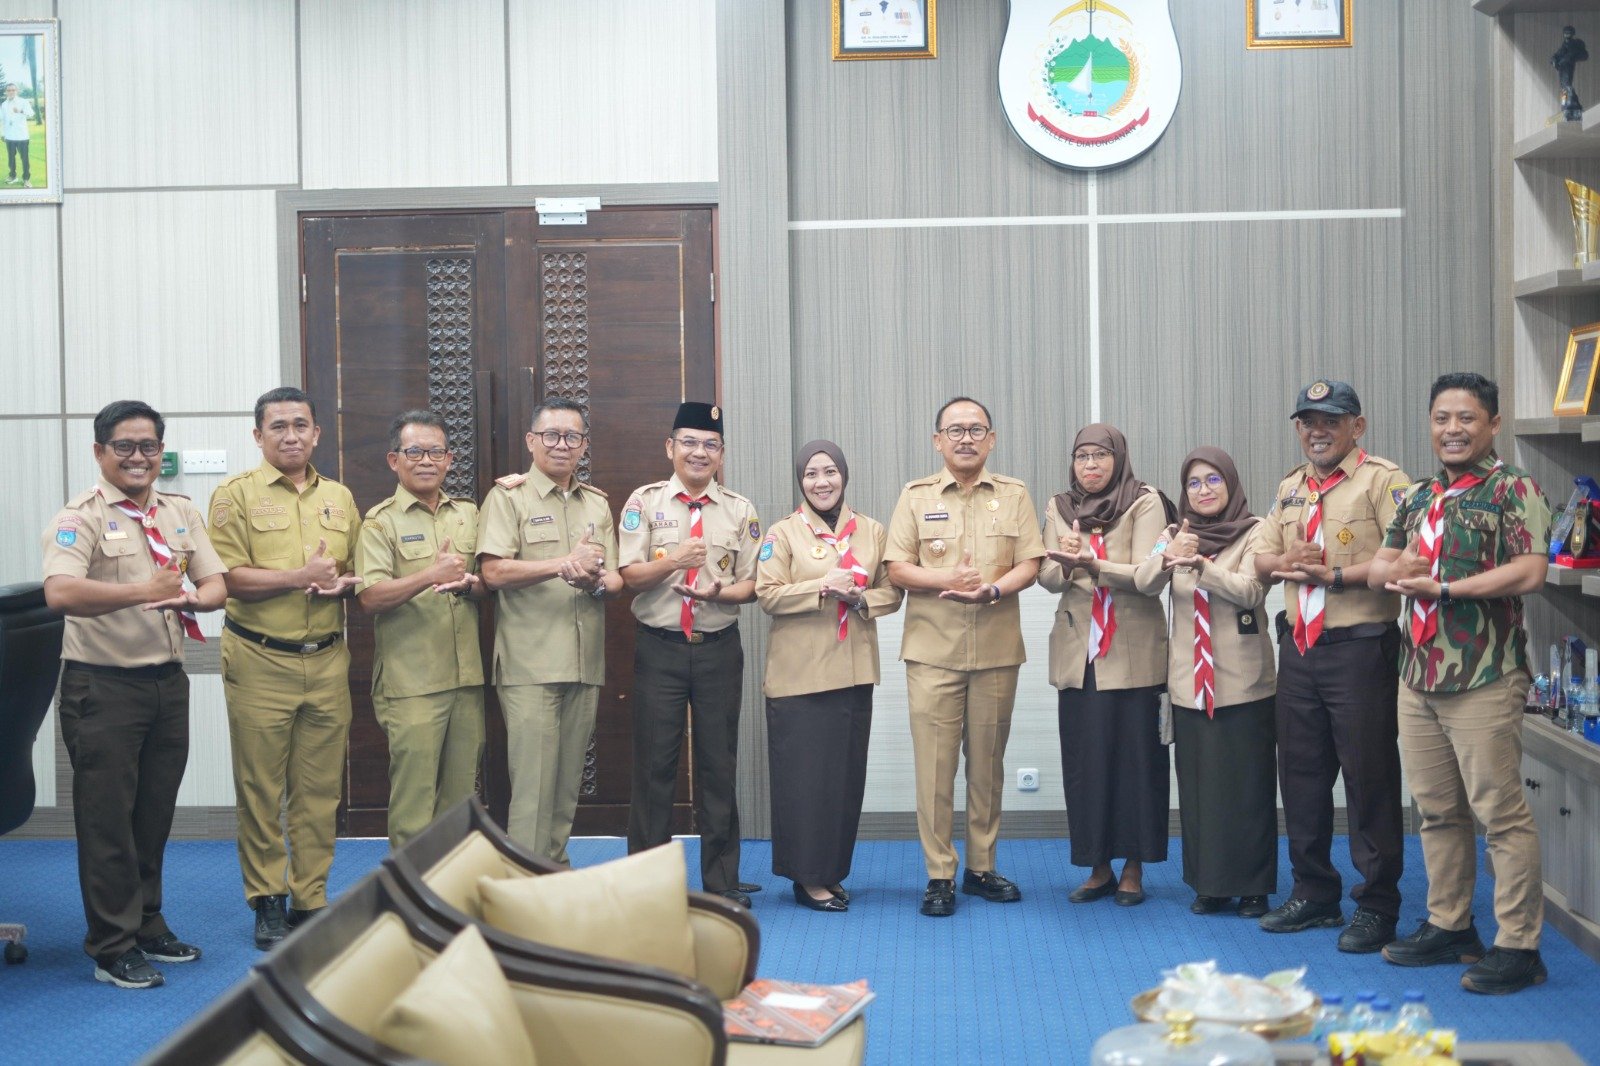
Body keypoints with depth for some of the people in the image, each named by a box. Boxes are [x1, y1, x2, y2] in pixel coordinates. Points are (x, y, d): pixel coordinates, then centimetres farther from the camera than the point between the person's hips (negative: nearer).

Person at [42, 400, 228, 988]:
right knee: (107, 819, 1)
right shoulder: (81, 516, -10)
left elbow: (216, 583, 7)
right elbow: (60, 593, -25)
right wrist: (144, 591, -30)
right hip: (103, 687, -6)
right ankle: (112, 948, 9)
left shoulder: (181, 513, 11)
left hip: (168, 681, 6)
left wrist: (190, 597, -16)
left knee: (155, 813, 14)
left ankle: (148, 926, 28)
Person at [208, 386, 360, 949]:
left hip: (327, 660, 4)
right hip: (260, 662, -4)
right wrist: (301, 576, -16)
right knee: (260, 790, 1)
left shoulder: (339, 497, 13)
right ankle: (268, 902, 12)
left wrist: (341, 583, -5)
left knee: (319, 788, 6)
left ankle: (310, 899, 16)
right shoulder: (236, 494, -1)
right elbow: (229, 578, -10)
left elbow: (358, 571, 17)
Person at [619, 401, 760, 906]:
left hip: (719, 649, 2)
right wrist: (673, 561, -21)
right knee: (654, 764, 1)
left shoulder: (740, 511, 8)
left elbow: (750, 584, 6)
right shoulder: (644, 502, 3)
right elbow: (629, 575, -4)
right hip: (659, 649, -1)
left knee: (719, 764, 7)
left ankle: (722, 880, 16)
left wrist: (718, 591, -15)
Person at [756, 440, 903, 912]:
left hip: (853, 670, 4)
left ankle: (833, 870, 18)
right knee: (804, 773, -4)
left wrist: (860, 599, -11)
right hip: (798, 673, -4)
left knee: (847, 771, 7)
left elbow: (891, 592, 10)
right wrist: (823, 588, -19)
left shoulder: (871, 532, 10)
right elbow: (768, 595, -8)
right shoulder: (783, 533, 0)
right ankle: (808, 876, 4)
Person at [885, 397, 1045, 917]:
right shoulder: (916, 496, 5)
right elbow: (897, 568, 0)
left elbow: (1028, 566, 2)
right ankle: (939, 875, 4)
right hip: (933, 650, -1)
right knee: (934, 762, -3)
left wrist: (993, 589, -17)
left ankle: (982, 867, 19)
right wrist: (946, 580, -17)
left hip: (997, 649, 1)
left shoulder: (1014, 495, 8)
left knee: (988, 761, 8)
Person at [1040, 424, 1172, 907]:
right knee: (1083, 759, 3)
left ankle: (1133, 867, 11)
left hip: (1133, 652, -3)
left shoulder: (1145, 504, -3)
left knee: (1135, 755, 0)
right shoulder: (1059, 508, 9)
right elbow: (1047, 577, 2)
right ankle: (1098, 866, 14)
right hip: (1078, 650, 3)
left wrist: (1092, 564, -29)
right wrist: (1065, 565, -22)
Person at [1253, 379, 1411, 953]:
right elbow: (1261, 558, 16)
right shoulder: (1290, 488, 16)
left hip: (1360, 647, -7)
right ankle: (1313, 894, 25)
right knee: (1301, 772, 13)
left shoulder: (1382, 480, -7)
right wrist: (1285, 561, -6)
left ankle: (1377, 905, 7)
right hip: (1298, 647, 7)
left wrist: (1336, 574, -20)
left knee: (1368, 777, -2)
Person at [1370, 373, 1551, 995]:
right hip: (1418, 679, 7)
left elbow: (1529, 572, -18)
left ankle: (1518, 948, 2)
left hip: (1482, 681, -7)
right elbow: (1381, 568, 16)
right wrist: (1398, 570, -7)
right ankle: (1448, 926, 26)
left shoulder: (1512, 490, -6)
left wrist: (1442, 586, -15)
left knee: (1501, 814, -4)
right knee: (1436, 810, 14)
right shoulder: (1418, 498, 16)